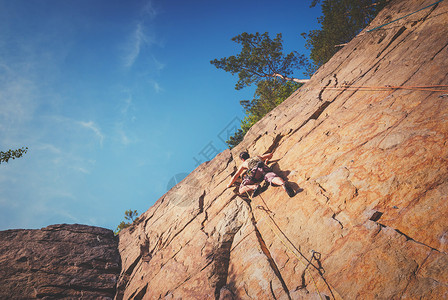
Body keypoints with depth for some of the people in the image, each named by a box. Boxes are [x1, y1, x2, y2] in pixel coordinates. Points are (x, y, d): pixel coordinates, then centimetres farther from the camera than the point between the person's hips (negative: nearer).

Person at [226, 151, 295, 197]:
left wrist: (229, 185, 48)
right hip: (265, 168, 3)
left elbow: (235, 176, 34)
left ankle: (255, 186, -32)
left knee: (241, 190, -1)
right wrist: (266, 161, 72)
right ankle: (283, 184, -62)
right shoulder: (258, 157, 44)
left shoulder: (243, 164, 36)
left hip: (255, 170, -3)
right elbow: (270, 154, 54)